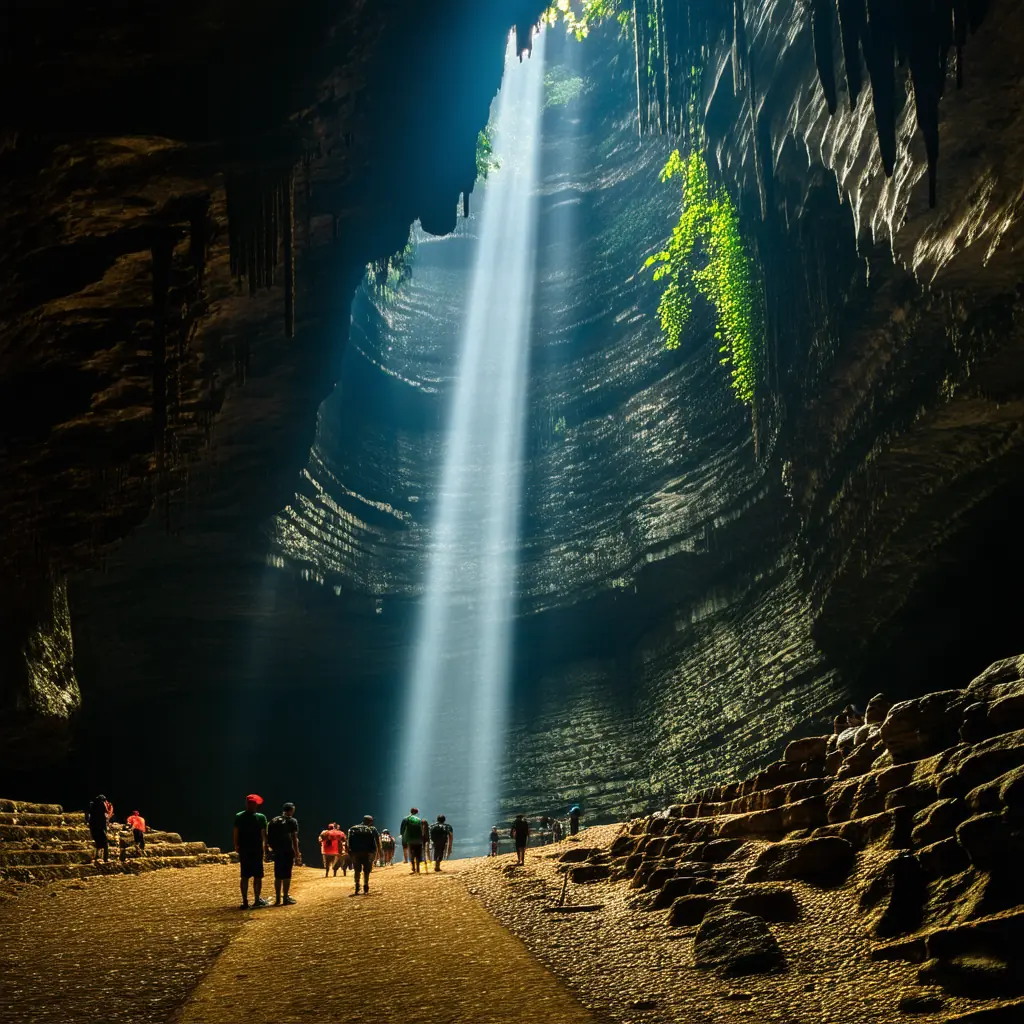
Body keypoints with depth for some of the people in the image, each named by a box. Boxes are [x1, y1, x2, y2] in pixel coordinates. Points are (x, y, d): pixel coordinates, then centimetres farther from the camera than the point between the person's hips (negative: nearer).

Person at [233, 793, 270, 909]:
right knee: (257, 876, 8)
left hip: (243, 849, 3)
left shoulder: (238, 817, 0)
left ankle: (245, 901, 5)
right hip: (256, 849, -3)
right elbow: (264, 834, -3)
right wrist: (265, 845, 11)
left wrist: (236, 846, 11)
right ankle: (257, 900, 13)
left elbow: (236, 833, 2)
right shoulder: (260, 817, -9)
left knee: (244, 876, 7)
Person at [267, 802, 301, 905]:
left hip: (277, 851, 5)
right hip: (288, 851, -5)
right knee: (287, 875, -1)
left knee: (278, 875, 10)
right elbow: (294, 838, -9)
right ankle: (285, 898, -1)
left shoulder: (274, 821, 11)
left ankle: (278, 898, 11)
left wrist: (274, 848, 16)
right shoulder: (292, 821, -4)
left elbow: (269, 837, 10)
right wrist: (297, 853, -7)